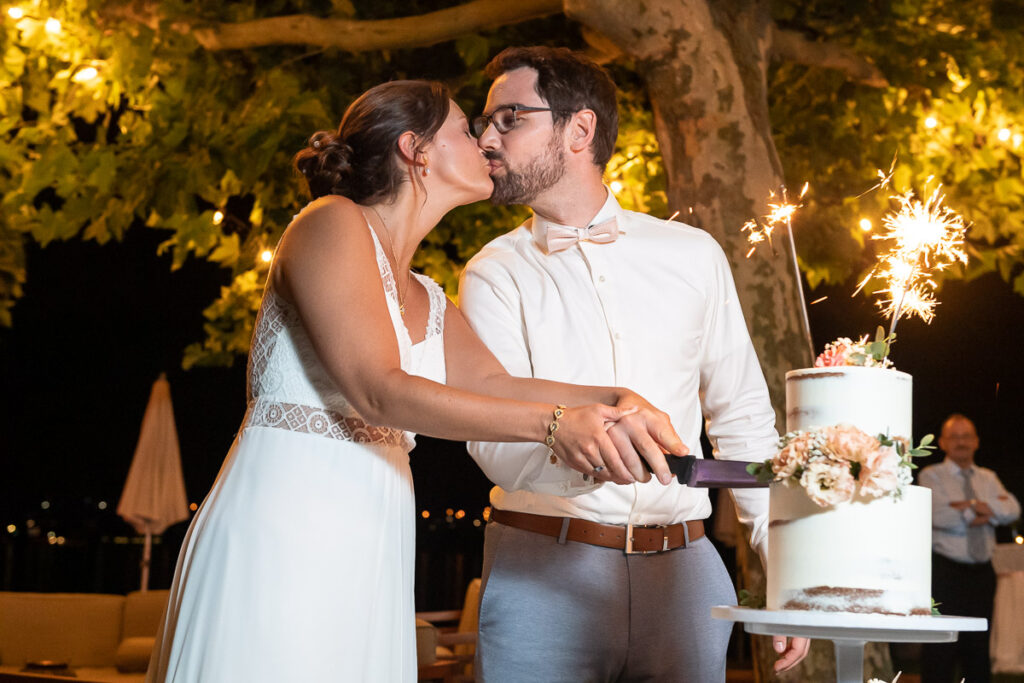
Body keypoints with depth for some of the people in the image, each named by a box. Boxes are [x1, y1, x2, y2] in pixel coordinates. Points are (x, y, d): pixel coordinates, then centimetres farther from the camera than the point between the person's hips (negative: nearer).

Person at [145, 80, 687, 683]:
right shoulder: (333, 224, -5)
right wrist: (552, 423, -21)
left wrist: (613, 403, -16)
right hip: (284, 537, -7)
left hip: (370, 561, 8)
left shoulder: (430, 303, 20)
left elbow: (492, 382, 2)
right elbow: (378, 392, -16)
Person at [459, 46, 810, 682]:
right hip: (544, 574, -1)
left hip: (683, 570, 2)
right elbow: (495, 444, -11)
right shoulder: (495, 273, 1)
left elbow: (744, 419, 11)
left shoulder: (693, 255, 7)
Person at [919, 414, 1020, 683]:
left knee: (978, 649, 9)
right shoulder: (931, 476, 0)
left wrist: (977, 505, -16)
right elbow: (941, 516, -16)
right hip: (945, 572, -5)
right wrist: (988, 511, -7)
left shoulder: (988, 478, 15)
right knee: (940, 651, -6)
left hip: (981, 572, 5)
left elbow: (1012, 510, -1)